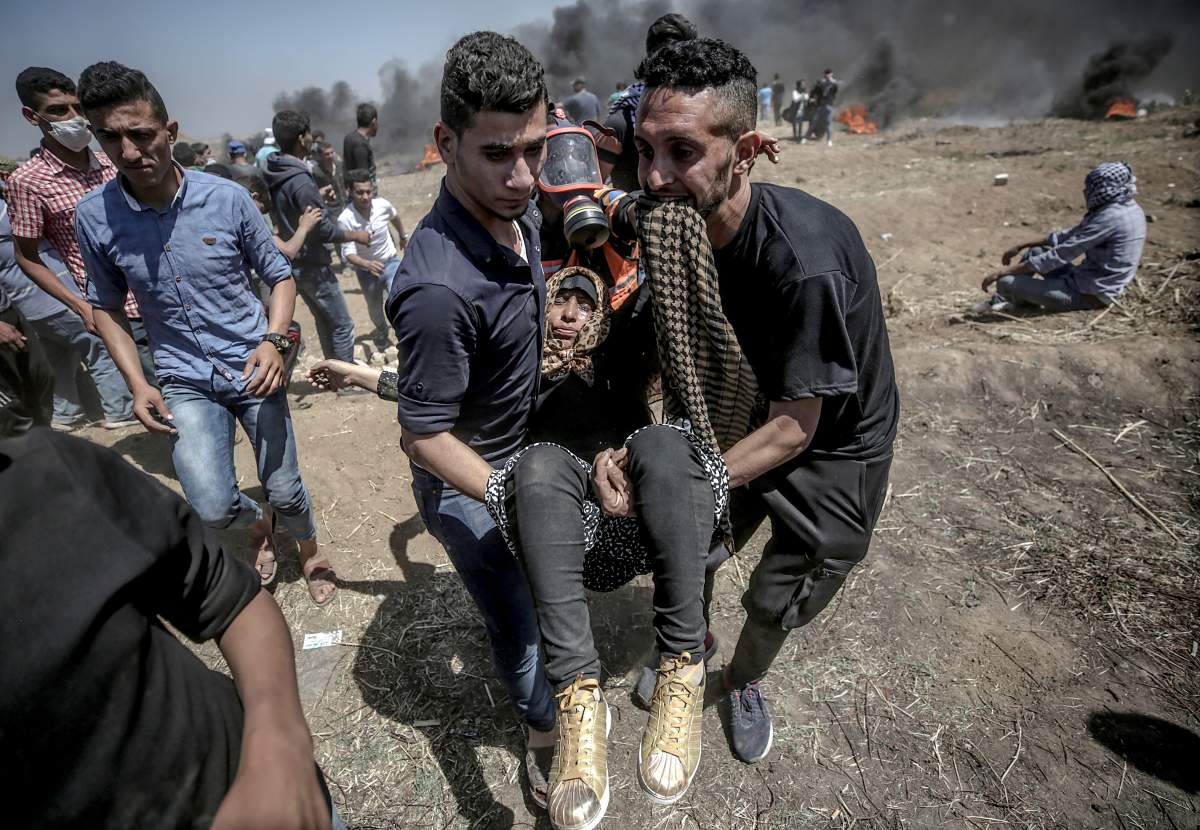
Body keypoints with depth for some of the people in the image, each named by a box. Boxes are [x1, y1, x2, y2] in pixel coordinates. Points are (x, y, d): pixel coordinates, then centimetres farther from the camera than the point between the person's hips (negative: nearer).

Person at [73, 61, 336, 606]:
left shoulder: (227, 198, -9)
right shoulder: (94, 217, -5)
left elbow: (280, 276, 1)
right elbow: (105, 306, 9)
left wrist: (274, 340, -16)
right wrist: (137, 385, -2)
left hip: (253, 370, -1)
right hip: (185, 382, 1)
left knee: (284, 489, 6)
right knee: (213, 509, -9)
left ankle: (310, 556, 39)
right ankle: (260, 526, 29)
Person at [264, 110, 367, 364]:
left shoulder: (273, 174, 4)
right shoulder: (301, 181, -23)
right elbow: (324, 229, -22)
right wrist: (356, 235, -7)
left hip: (291, 262, 9)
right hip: (311, 265, -9)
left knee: (324, 320, 21)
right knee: (342, 325, 0)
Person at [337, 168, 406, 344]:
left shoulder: (383, 205, -18)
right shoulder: (345, 219, -27)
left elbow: (394, 217, 8)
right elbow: (348, 253, -26)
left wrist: (403, 236, 25)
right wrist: (367, 264, -46)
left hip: (391, 262, 0)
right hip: (366, 270, 0)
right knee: (375, 309, 19)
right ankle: (382, 330, 52)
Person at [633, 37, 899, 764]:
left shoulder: (804, 261, -38)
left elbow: (794, 429, -28)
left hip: (836, 448, -4)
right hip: (752, 415, 5)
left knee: (775, 603, 12)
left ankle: (746, 680, 47)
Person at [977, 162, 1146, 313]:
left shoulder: (1110, 217, -23)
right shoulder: (1129, 208, 8)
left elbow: (1061, 254, -24)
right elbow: (1070, 236, 14)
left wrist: (1004, 271, -23)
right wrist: (1022, 246, 12)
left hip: (1090, 294, -10)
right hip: (1099, 284, 10)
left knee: (1006, 282, -19)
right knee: (1034, 251, 19)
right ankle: (1001, 301, 18)